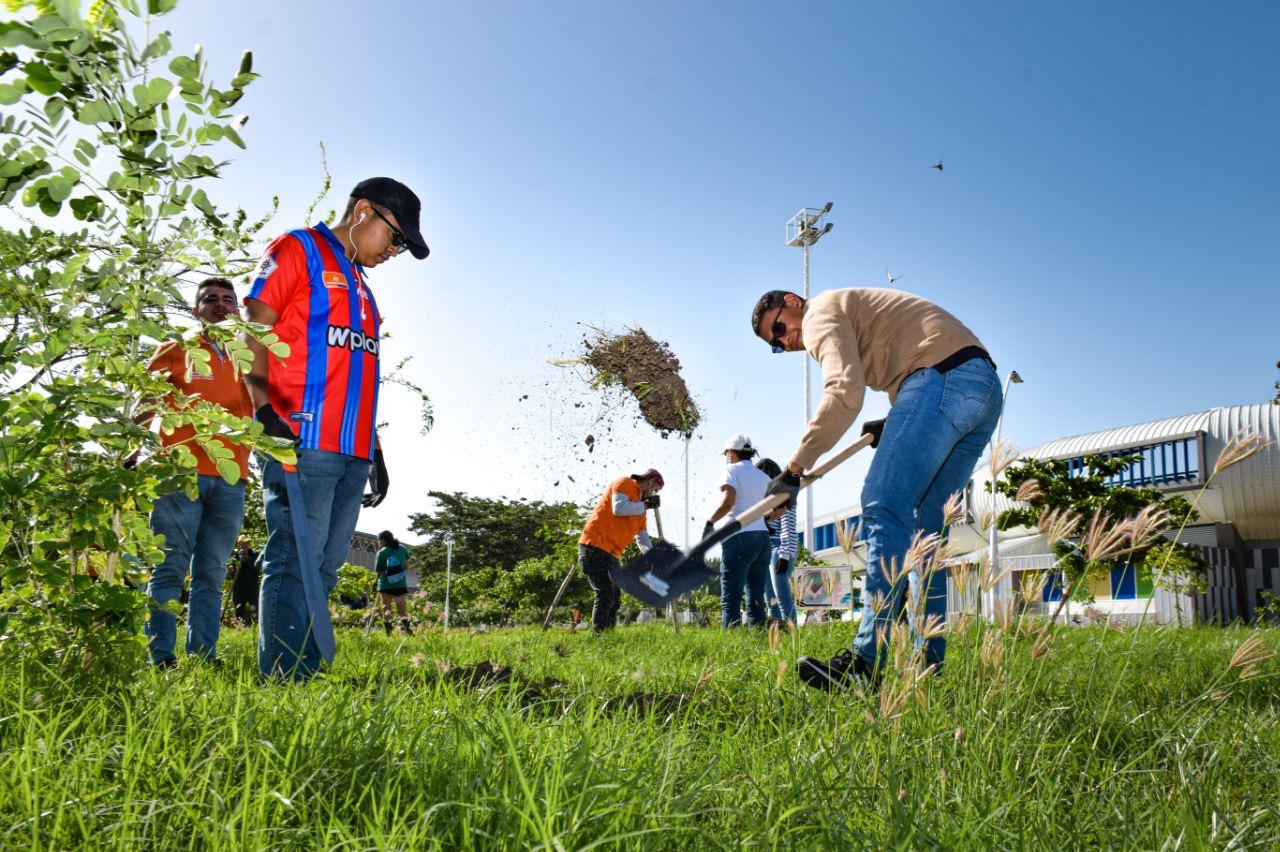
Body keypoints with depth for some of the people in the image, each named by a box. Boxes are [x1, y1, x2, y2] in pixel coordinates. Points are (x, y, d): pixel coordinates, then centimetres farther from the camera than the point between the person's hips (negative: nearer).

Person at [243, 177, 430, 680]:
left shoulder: (360, 286, 27)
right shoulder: (299, 249, 4)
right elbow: (253, 332, -7)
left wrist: (374, 449, 20)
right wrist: (265, 411, -19)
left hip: (352, 451, 8)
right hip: (300, 441, -8)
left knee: (323, 568, 6)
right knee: (295, 561, -11)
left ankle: (307, 677, 9)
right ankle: (283, 682, -9)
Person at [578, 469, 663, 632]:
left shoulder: (640, 508, 21)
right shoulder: (624, 484, -4)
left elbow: (643, 540, 23)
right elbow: (619, 509, -23)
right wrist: (646, 505, -11)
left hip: (612, 554, 10)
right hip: (595, 547, -10)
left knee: (615, 598, 10)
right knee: (606, 594, -17)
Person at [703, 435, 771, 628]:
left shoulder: (732, 470, 0)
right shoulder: (764, 477, 19)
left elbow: (728, 501, -16)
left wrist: (709, 522, -5)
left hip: (738, 538, -6)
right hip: (763, 538, 7)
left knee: (731, 599, -8)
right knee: (756, 599, 8)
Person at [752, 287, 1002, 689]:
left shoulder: (822, 312, 3)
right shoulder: (857, 312, 33)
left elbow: (845, 392, -15)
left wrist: (794, 468, -12)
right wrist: (892, 426, 21)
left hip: (942, 377, -10)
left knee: (885, 508, -16)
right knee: (925, 525, 9)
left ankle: (868, 662, -23)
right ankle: (928, 663, 6)